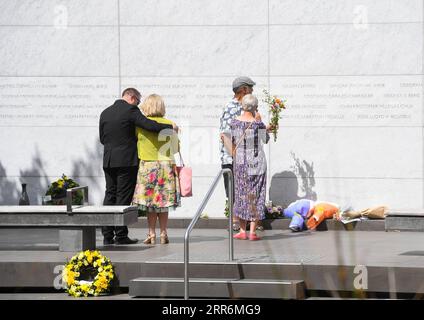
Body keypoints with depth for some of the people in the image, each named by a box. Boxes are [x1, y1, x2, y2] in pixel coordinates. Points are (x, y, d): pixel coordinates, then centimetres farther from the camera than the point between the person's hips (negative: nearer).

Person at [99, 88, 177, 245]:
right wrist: (170, 126, -9)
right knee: (123, 197, -2)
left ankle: (107, 235, 7)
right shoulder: (131, 110, -9)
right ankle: (120, 235, -3)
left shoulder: (105, 113, 12)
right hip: (126, 161, -6)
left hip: (108, 161, 6)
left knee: (110, 195, 10)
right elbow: (149, 125, -19)